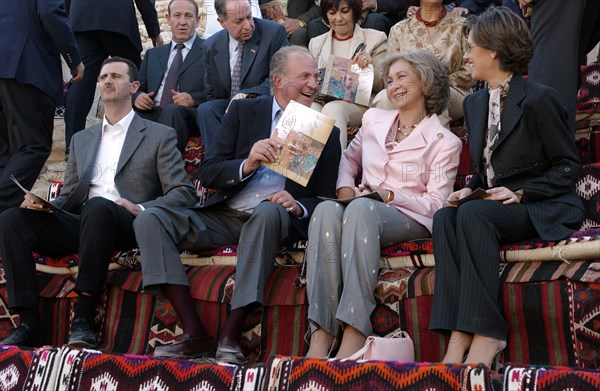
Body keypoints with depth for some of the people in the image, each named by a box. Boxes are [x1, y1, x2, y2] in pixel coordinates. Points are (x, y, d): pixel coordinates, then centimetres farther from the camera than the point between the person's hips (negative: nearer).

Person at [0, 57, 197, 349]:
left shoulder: (159, 136, 12)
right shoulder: (81, 139, 27)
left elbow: (183, 194, 3)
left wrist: (141, 209, -15)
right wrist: (44, 202, 1)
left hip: (127, 227, -5)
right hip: (78, 224, 5)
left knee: (98, 206, -39)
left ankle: (83, 321, -34)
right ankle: (29, 324, -24)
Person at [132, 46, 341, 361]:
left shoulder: (326, 134, 11)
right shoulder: (243, 111, 12)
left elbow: (324, 202, 6)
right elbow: (208, 174, 4)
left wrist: (298, 206, -16)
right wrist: (247, 164, -16)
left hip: (278, 220, -2)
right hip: (224, 216, 2)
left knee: (269, 210, -38)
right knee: (150, 219, -20)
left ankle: (230, 335, -35)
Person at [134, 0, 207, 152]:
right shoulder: (153, 54, 29)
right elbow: (139, 88, 27)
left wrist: (194, 99, -14)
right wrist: (137, 96, 2)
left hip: (190, 114, -3)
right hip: (152, 114, 3)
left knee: (173, 111, -39)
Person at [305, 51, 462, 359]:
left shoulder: (444, 142, 7)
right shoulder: (374, 120, 22)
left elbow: (435, 204, 1)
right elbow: (349, 159, 29)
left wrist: (389, 195, -13)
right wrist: (345, 187, 6)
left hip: (409, 219, -3)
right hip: (365, 211, 4)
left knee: (361, 209, -39)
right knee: (327, 210, -35)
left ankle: (355, 331, -47)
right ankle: (321, 334, -44)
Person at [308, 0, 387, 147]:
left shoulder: (375, 39, 10)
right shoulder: (316, 43, 21)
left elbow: (382, 86, 8)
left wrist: (370, 67, -13)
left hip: (359, 104, -2)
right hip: (321, 102, 3)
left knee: (332, 109, -37)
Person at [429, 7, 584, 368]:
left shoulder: (538, 99, -8)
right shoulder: (475, 103, 16)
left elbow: (568, 166, -6)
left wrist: (521, 193, -16)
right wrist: (470, 188, 2)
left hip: (542, 209, -6)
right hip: (494, 204, 6)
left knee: (472, 214, -34)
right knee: (445, 216, -25)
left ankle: (487, 333, -33)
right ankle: (459, 336, -36)